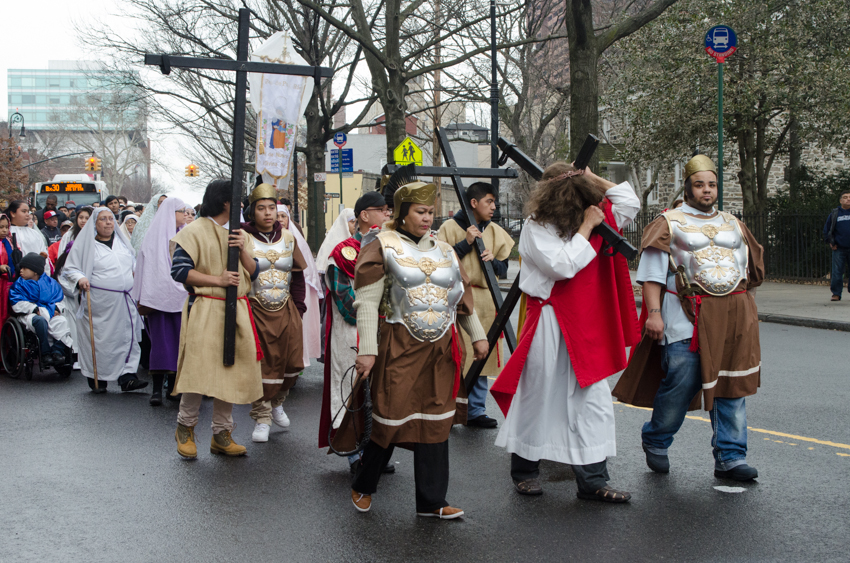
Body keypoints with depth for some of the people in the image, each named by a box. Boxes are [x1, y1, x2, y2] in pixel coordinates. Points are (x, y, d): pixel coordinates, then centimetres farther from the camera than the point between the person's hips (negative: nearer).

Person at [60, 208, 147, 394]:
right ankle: (97, 380, 9)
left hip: (125, 301, 4)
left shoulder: (122, 241, 17)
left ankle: (127, 377, -2)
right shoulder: (85, 244, 2)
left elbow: (134, 264, 30)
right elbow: (69, 269, 3)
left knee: (127, 338, -2)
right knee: (99, 340, -1)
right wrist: (80, 279, -15)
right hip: (99, 302, -4)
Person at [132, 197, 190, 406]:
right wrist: (145, 298, -10)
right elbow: (148, 266, -5)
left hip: (180, 296, 5)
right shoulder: (155, 236, -1)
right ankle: (156, 387, -4)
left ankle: (174, 384, 11)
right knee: (161, 339, -6)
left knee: (178, 340, 3)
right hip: (160, 297, -4)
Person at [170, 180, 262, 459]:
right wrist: (218, 280, -15)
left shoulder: (238, 233, 17)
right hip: (205, 312, -6)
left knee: (230, 371, 6)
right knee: (199, 370, -11)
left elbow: (253, 273, 12)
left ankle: (221, 434, 14)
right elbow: (179, 271, -12)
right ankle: (185, 427, 8)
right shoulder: (194, 232, -4)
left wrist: (243, 250, -6)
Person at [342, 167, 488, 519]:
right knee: (391, 420, -1)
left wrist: (477, 335, 17)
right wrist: (367, 350, -15)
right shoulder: (383, 246, -3)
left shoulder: (443, 250, 13)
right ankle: (363, 487, 22)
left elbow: (461, 297, 21)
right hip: (399, 349, -4)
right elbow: (367, 301, -8)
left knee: (436, 422, 5)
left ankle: (431, 502, 12)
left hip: (440, 350, 5)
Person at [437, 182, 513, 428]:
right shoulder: (450, 227, 0)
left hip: (485, 301, 5)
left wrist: (493, 260, -8)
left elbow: (503, 270, 14)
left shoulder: (495, 231, 14)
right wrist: (466, 243, -12)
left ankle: (475, 411, 13)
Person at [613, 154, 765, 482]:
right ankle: (655, 442, 16)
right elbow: (652, 271, -3)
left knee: (732, 385, 1)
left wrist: (745, 311, 21)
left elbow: (749, 269, 26)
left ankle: (730, 458, 7)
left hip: (733, 317, 5)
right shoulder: (669, 223, 3)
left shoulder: (733, 225, 20)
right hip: (686, 317, -5)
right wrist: (654, 312, -13)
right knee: (680, 383, -8)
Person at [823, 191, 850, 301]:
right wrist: (830, 242, 2)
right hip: (839, 248, -1)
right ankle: (836, 294, 3)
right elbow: (826, 230, 13)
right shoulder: (834, 214, 6)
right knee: (837, 272, -3)